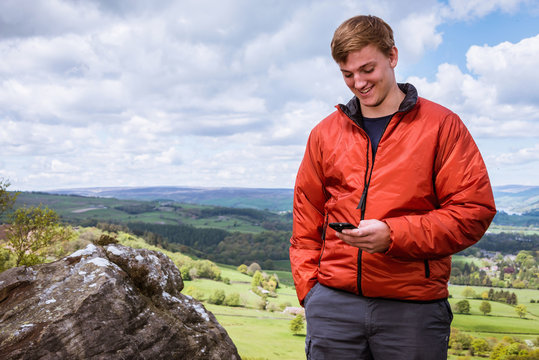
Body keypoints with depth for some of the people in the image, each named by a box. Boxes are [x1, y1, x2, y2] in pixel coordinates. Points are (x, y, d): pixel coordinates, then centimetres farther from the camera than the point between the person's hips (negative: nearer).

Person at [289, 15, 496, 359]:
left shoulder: (441, 125, 2)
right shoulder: (326, 132, 12)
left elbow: (474, 210, -4)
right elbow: (306, 216, 15)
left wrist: (393, 235, -15)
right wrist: (308, 286, 5)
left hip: (414, 306, -2)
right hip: (333, 304, 3)